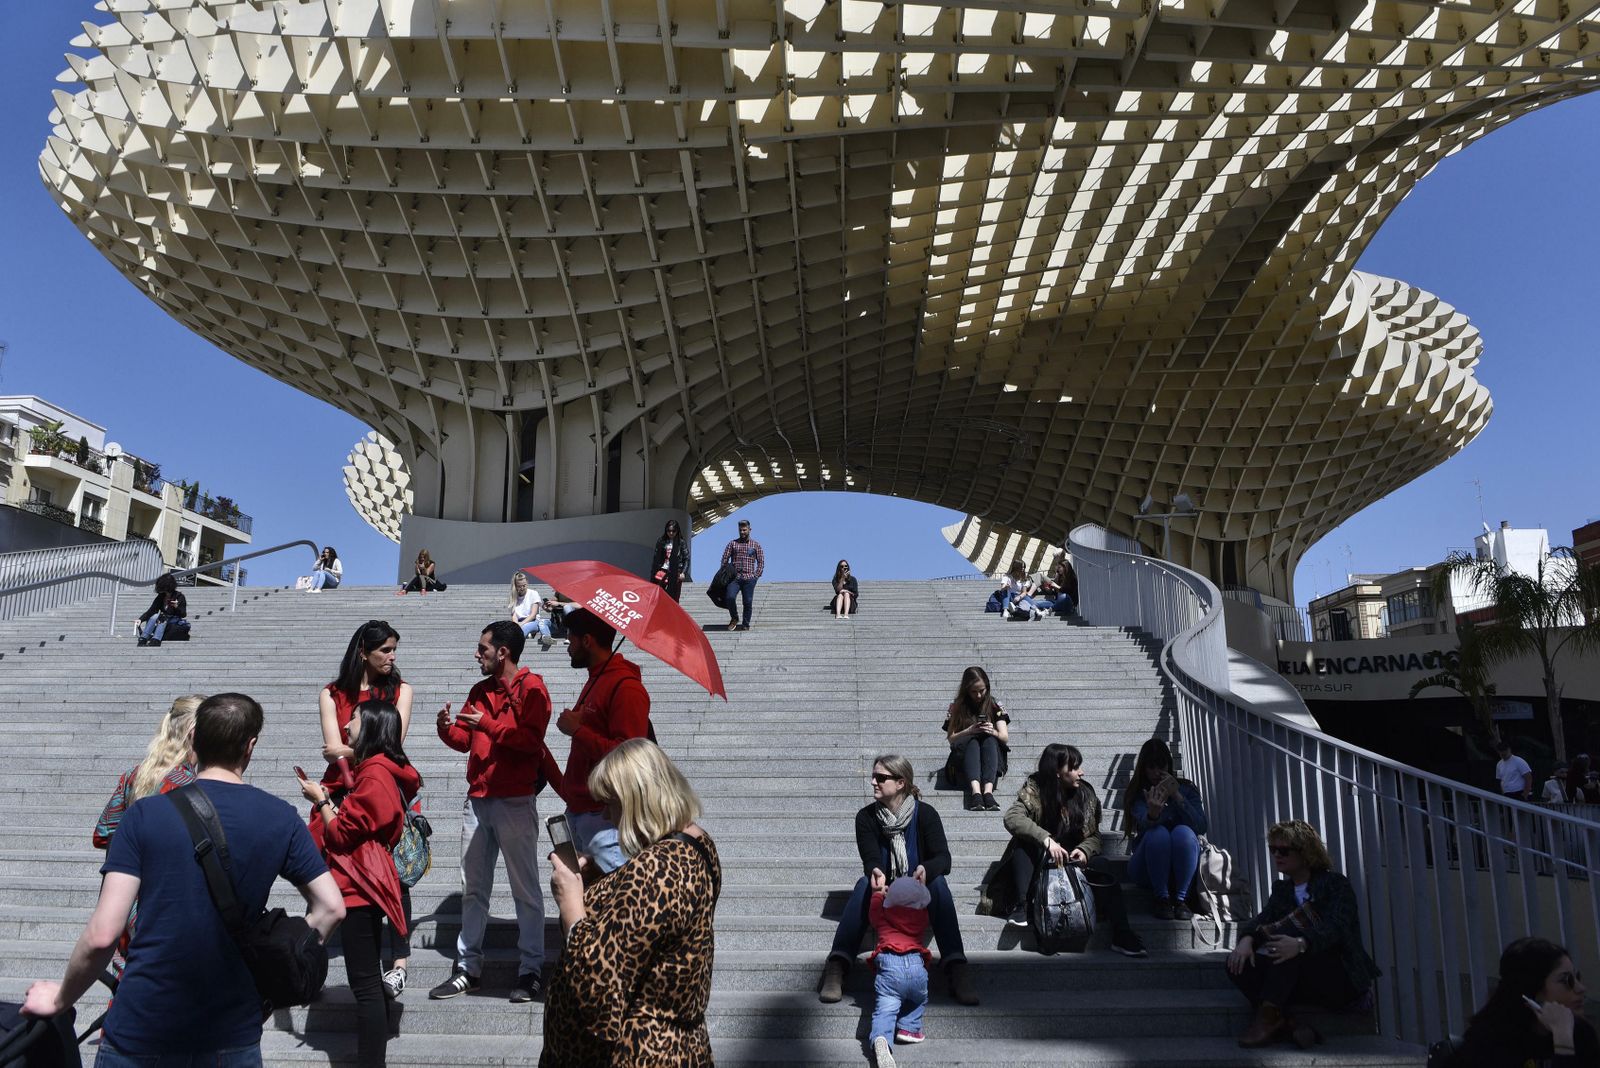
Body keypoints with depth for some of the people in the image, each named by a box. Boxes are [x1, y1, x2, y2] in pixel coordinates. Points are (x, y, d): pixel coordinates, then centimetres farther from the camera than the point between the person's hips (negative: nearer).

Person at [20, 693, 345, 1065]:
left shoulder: (145, 813, -8)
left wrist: (61, 999, 5)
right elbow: (331, 908, -5)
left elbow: (101, 935, -13)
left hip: (139, 1035, -1)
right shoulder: (281, 818, -4)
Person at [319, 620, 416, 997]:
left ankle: (400, 962, 2)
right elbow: (334, 749, -3)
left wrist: (347, 750, -6)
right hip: (340, 791, 1)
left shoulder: (400, 690, 7)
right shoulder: (332, 694, 8)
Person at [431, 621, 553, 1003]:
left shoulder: (531, 687, -7)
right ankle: (469, 968, 21)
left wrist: (489, 724, -19)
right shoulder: (480, 691, 16)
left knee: (525, 889, 1)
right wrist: (448, 728, -5)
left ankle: (531, 970, 8)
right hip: (477, 800, 7)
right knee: (473, 889, 12)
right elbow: (464, 739, 15)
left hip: (515, 802, -7)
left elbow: (531, 739, -19)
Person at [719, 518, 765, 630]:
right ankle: (734, 618, 4)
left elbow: (761, 562, 10)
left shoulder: (755, 545, 10)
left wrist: (756, 575, 0)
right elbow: (724, 559, 7)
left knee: (747, 602, -2)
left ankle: (746, 625, 10)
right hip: (734, 578, 0)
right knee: (730, 597, -19)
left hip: (749, 579, 0)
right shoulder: (732, 544, 10)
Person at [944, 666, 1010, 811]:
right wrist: (969, 731, -18)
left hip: (992, 754, 1)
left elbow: (1005, 738, 2)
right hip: (964, 755, -1)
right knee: (972, 742, -34)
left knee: (989, 740, -32)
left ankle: (988, 791, -54)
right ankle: (975, 792, -59)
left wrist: (993, 732, -21)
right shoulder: (956, 708, 7)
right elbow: (950, 738, 0)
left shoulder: (995, 707, 9)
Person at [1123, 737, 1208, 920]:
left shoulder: (1186, 789, 4)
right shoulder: (1137, 794, -1)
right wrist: (1153, 814, -47)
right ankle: (1162, 899, -21)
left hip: (1182, 866, 1)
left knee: (1183, 832, -29)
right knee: (1158, 832, -30)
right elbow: (1145, 823, -23)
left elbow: (1201, 827, -10)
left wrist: (1178, 797, -21)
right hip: (1148, 868, -1)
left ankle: (1180, 899, -22)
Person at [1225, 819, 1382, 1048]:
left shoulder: (1336, 883, 0)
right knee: (1237, 963, -18)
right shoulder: (1281, 889, 18)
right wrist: (1246, 939, -25)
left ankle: (1269, 1016, -37)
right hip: (1302, 983, 5)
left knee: (1292, 925, -31)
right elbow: (1261, 919, 0)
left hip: (1338, 979, -5)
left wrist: (1300, 943, -40)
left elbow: (1336, 928, -20)